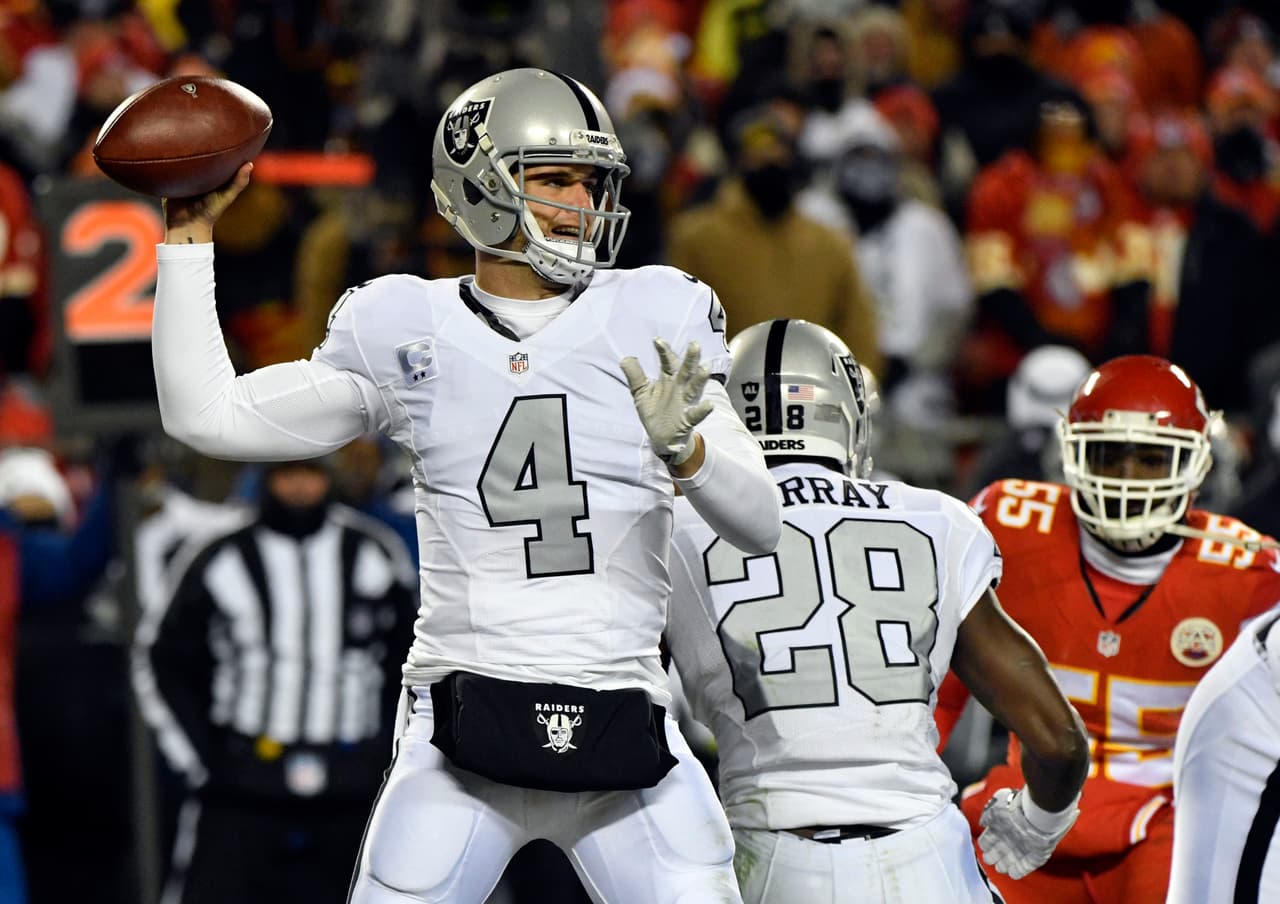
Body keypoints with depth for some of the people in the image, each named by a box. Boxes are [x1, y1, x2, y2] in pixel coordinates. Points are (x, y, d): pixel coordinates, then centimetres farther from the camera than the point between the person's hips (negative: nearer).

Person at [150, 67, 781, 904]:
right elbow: (208, 417, 8)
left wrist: (684, 450, -20)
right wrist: (189, 235, 7)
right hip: (464, 739, -1)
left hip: (625, 737, 1)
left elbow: (764, 524, 1)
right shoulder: (409, 336, 5)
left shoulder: (651, 321, 5)